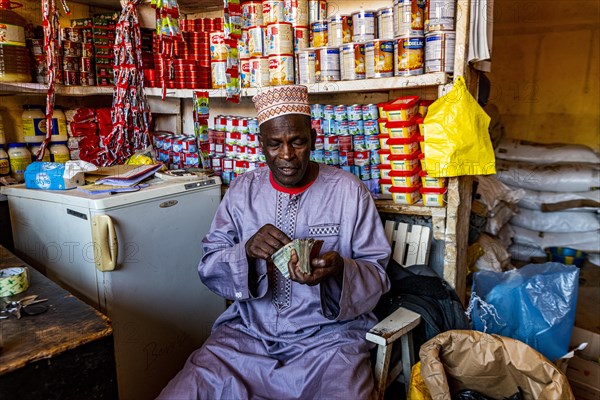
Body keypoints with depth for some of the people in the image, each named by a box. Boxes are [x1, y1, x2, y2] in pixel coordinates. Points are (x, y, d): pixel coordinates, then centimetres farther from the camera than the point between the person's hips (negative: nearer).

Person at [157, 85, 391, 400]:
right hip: (247, 331, 2)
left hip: (328, 336, -1)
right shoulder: (242, 190, 3)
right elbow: (209, 266, 2)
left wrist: (339, 268, -23)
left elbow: (377, 273, -1)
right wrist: (246, 251, -18)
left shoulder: (349, 191, -4)